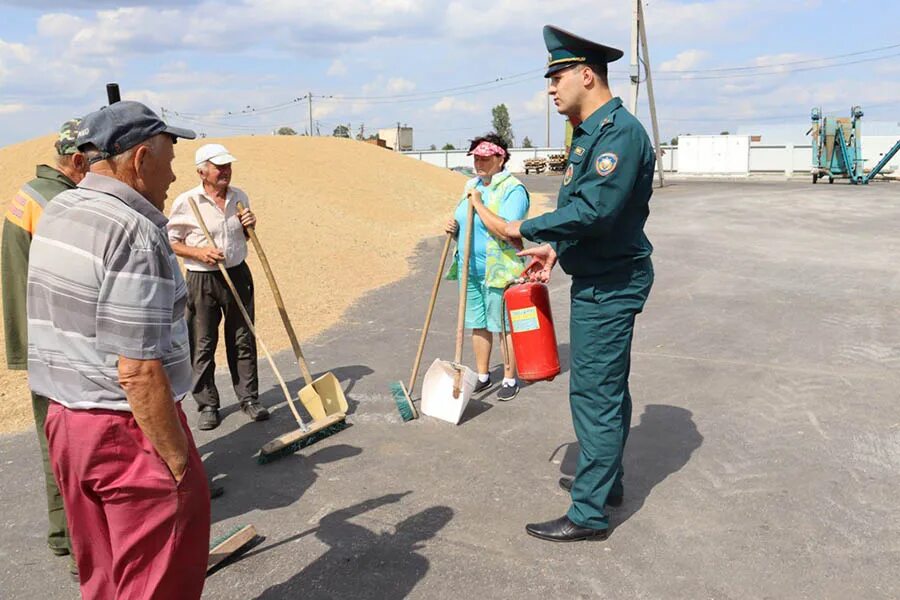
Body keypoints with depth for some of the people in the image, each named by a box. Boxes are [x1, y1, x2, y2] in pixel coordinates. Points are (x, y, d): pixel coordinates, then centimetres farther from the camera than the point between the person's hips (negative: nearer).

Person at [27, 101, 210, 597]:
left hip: (63, 420, 9)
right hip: (125, 429, -9)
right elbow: (138, 373, -24)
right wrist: (179, 462, -18)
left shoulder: (56, 212, 7)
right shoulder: (137, 235, -21)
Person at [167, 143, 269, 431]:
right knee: (202, 345, 4)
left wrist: (249, 226, -3)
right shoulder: (185, 202, -9)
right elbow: (171, 242, -1)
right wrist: (199, 252, -17)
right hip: (202, 280, -3)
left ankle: (249, 398, 22)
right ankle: (207, 404, 18)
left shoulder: (240, 197, 5)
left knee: (243, 341, 10)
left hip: (238, 274, 4)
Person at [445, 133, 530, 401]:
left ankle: (510, 379, 18)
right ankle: (483, 375, 29)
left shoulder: (513, 189, -14)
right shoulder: (471, 185, 12)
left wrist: (478, 203, -22)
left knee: (503, 326, 3)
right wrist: (454, 226, 1)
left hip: (499, 271, -7)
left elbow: (505, 230, -27)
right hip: (470, 269, 8)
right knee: (478, 324, 15)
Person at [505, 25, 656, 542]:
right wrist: (556, 247, 3)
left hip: (610, 287, -11)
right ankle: (606, 480, 36)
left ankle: (590, 513, 7)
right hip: (598, 280, 11)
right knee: (607, 387, 20)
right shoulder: (591, 132, 14)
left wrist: (527, 229, -17)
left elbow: (595, 209, -28)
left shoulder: (620, 131, -19)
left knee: (595, 394, -4)